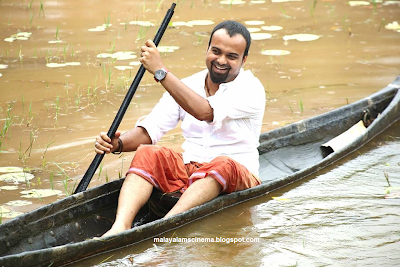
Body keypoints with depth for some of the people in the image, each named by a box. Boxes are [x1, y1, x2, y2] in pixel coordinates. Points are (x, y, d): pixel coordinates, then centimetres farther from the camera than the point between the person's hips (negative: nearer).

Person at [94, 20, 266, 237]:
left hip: (236, 178, -4)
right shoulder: (186, 87, 9)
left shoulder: (251, 88, -9)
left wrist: (160, 72, -29)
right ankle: (120, 227, -45)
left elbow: (204, 112, -26)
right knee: (147, 154, -21)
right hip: (187, 171, 4)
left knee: (222, 164, -37)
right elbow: (150, 130, 2)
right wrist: (118, 143, -20)